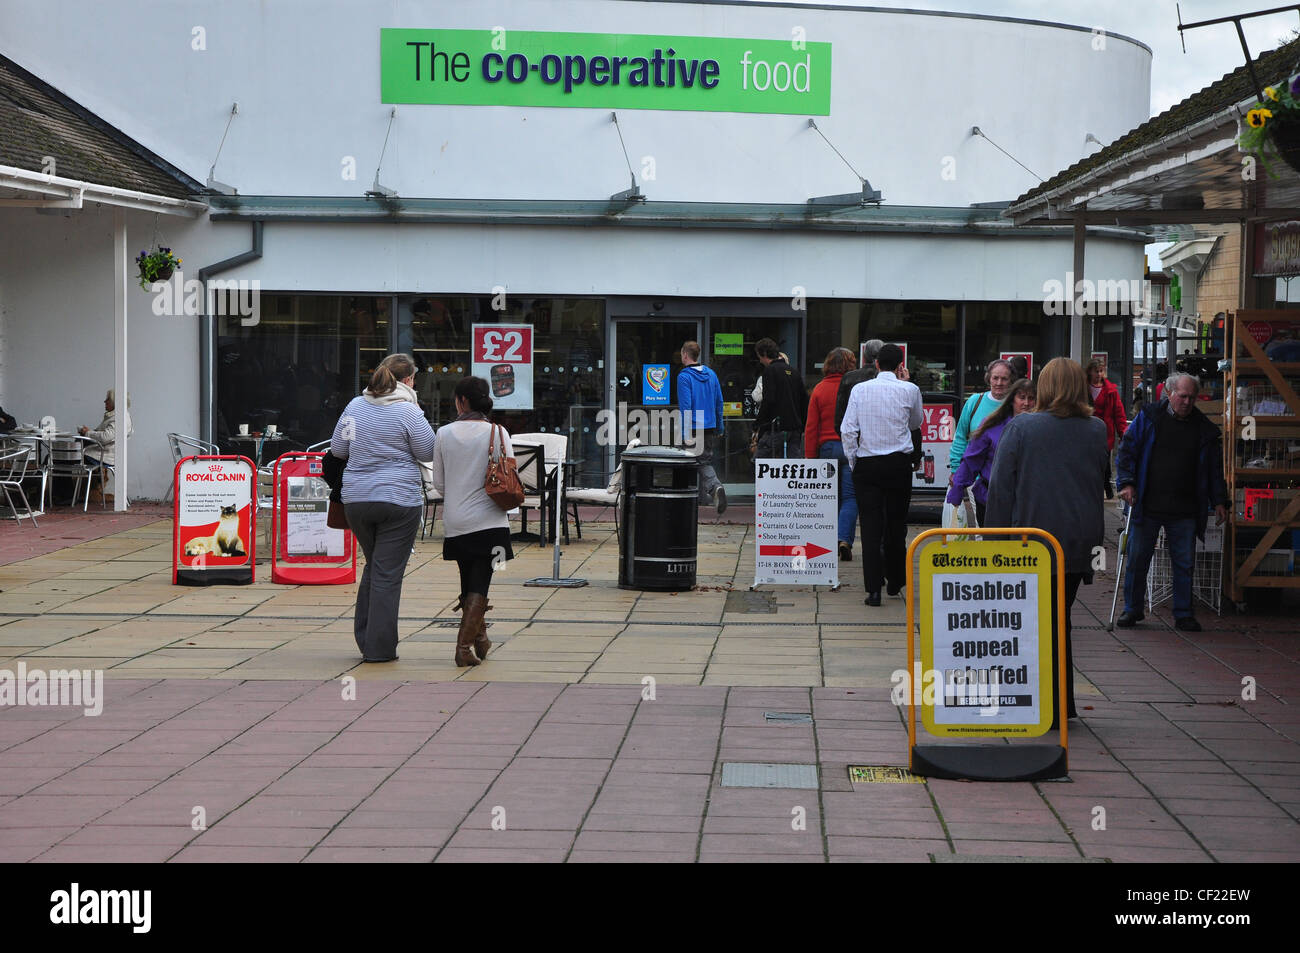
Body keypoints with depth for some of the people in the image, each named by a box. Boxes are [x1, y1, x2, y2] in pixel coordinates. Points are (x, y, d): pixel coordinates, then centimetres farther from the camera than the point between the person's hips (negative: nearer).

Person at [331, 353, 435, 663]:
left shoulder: (355, 406, 5)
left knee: (373, 566, 20)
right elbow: (428, 453, -4)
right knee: (388, 573, -1)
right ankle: (379, 648, 2)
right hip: (398, 500, -5)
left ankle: (364, 638, 22)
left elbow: (337, 449, 14)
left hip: (356, 498, 5)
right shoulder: (408, 412, -11)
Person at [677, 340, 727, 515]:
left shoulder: (684, 377, -11)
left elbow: (685, 407, -16)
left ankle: (716, 487, -13)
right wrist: (719, 427, 20)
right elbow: (719, 401, 13)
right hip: (710, 428, 6)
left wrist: (684, 433, -14)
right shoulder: (711, 373, 9)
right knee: (706, 461, 12)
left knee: (703, 463, 2)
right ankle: (703, 496, 6)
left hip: (693, 429, -6)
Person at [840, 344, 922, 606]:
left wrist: (853, 463, 4)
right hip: (899, 463, 0)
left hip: (867, 464, 0)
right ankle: (895, 581, 25)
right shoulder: (909, 390, -1)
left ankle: (873, 589, -7)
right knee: (896, 524, 13)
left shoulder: (860, 390, -1)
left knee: (871, 525, -1)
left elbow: (848, 430, -5)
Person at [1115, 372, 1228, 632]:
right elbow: (1126, 450, 3)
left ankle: (1183, 614, 13)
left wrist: (1219, 501, 9)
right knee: (1137, 559, 3)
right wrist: (1126, 483, -9)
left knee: (1184, 564, 3)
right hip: (1147, 505, -1)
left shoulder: (1204, 428, 9)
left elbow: (1214, 468, 15)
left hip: (1185, 511, 2)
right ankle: (1132, 609, 16)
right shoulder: (1148, 418, 3)